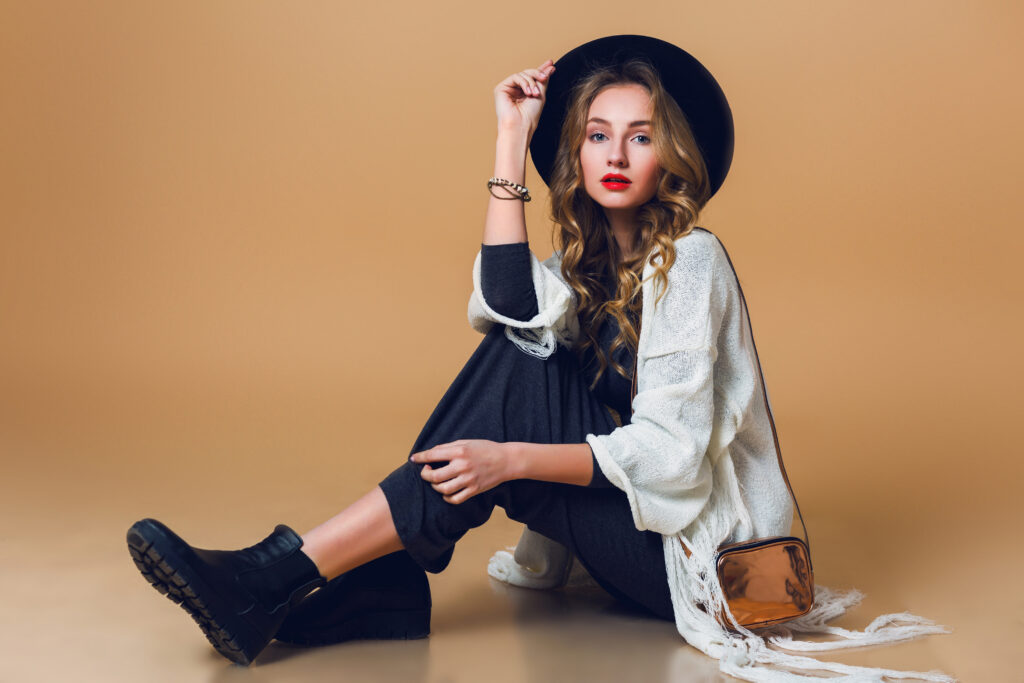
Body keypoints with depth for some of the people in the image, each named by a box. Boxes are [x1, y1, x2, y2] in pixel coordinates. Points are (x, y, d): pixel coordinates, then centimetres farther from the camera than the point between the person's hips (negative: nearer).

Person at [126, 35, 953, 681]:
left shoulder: (690, 260, -15)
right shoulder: (591, 255, 6)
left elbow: (670, 450, -22)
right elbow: (513, 308, -17)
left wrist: (512, 458, -34)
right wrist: (511, 139, -16)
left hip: (699, 550, -6)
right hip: (631, 514, 7)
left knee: (509, 404, -23)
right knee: (519, 356, -13)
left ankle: (284, 577, -24)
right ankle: (385, 588, -19)